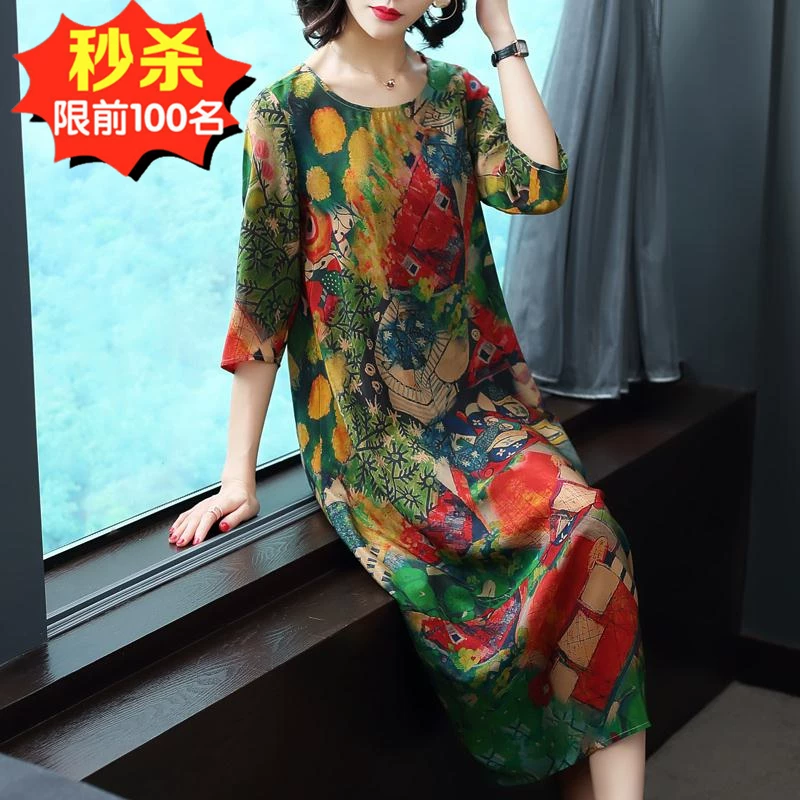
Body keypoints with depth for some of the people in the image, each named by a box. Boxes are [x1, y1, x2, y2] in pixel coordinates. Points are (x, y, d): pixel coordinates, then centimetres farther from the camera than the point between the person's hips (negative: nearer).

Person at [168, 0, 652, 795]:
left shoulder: (457, 95, 10)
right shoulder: (288, 110, -2)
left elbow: (539, 186, -9)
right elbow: (262, 294, -4)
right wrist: (238, 478, -6)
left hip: (476, 395, 4)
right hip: (367, 423, -4)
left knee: (585, 527, -25)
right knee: (573, 529, -26)